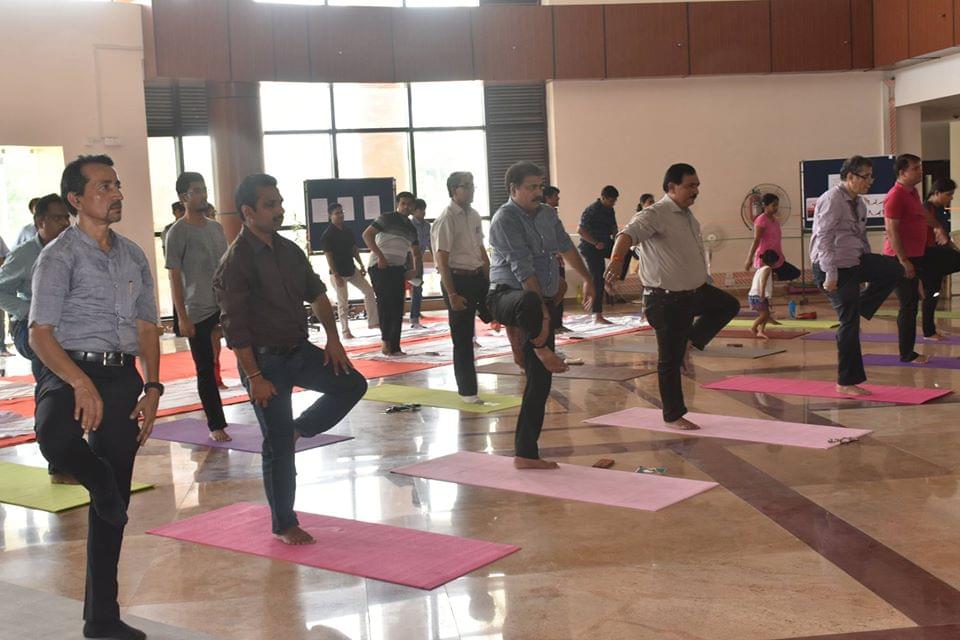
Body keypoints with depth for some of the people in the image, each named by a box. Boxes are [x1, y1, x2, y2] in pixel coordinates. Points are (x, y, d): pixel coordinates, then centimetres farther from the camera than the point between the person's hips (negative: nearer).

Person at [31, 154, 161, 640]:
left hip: (123, 376, 5)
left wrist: (151, 389, 2)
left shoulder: (133, 256, 13)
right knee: (55, 440, -41)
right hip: (70, 372, -5)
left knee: (113, 506, 8)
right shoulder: (59, 256, -5)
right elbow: (40, 334, -11)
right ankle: (99, 480, -7)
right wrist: (82, 384, -25)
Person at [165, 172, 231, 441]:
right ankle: (216, 425, 13)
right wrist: (182, 318, -13)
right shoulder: (177, 233, -7)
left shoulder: (216, 228, 12)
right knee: (205, 370, 4)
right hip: (198, 312, -5)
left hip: (225, 306, 5)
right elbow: (174, 277, -9)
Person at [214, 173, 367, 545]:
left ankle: (298, 428, 14)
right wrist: (254, 377, -20)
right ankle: (284, 525, 14)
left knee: (352, 385, -4)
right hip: (264, 360, -7)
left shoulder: (289, 250, 6)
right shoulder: (235, 262, -17)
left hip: (298, 350, 7)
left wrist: (332, 337, 7)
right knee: (278, 446, 0)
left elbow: (316, 293, 17)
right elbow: (235, 327, -19)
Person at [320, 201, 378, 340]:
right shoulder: (327, 235, -13)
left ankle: (372, 321, 14)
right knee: (343, 302, -1)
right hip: (338, 273, -7)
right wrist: (336, 275, -19)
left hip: (351, 270, 7)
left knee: (369, 291, 6)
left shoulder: (347, 231, 7)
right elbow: (328, 256, -15)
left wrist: (361, 266, 7)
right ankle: (345, 330, 9)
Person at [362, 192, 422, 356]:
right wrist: (380, 255, -19)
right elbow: (367, 234, -11)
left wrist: (416, 270, 8)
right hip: (380, 267, -7)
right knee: (385, 300, -18)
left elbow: (416, 252, 27)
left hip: (398, 269, 7)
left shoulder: (411, 228, 19)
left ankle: (394, 347, 8)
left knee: (397, 308, 4)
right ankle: (385, 339, -10)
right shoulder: (387, 219, -1)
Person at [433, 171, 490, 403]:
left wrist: (489, 280, 11)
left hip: (478, 277, 7)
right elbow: (442, 259, -17)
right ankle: (467, 391, 11)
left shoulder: (473, 215, 9)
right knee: (463, 338, 1)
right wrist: (452, 294, -21)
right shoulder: (446, 219, -14)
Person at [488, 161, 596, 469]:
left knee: (540, 382, 4)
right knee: (529, 304, -46)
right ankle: (540, 348, -15)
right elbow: (524, 269, -21)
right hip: (506, 296, -7)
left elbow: (566, 247, 29)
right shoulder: (505, 219, -13)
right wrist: (543, 309, -26)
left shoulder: (547, 214, 12)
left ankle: (526, 454, 11)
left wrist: (587, 280, 33)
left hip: (541, 303, 7)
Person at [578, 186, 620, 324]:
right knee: (598, 281, -8)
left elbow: (613, 228, 19)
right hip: (591, 248, -8)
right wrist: (596, 243, -26)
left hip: (605, 245, 8)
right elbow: (581, 230, -22)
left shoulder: (609, 210, 8)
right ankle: (597, 316, -4)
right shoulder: (591, 211, -17)